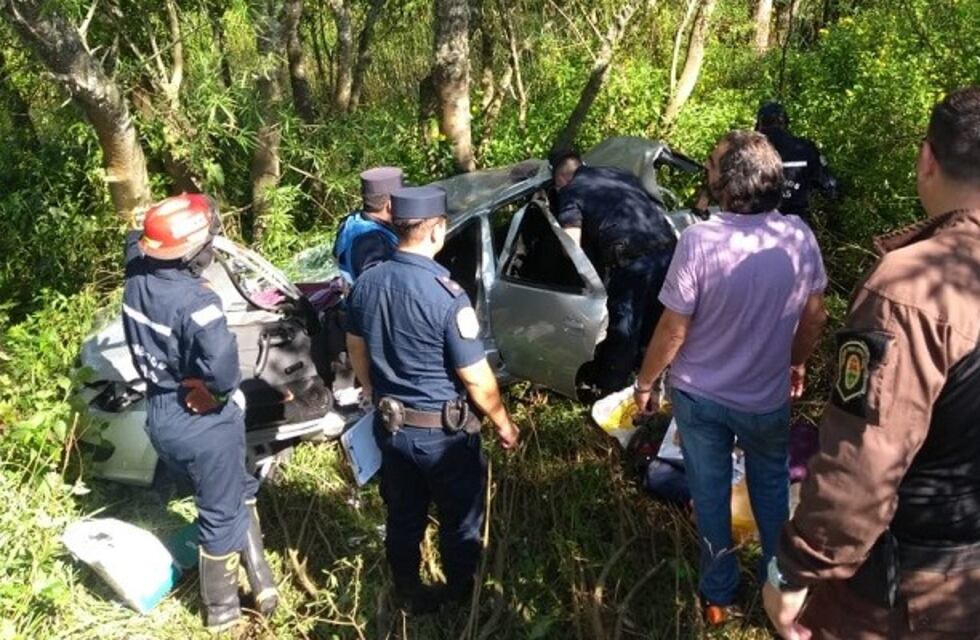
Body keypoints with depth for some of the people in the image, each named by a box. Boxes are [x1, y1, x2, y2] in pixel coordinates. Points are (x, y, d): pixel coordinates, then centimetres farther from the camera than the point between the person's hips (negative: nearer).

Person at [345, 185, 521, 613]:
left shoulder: (365, 284, -5)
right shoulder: (446, 294, -25)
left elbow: (356, 350, 10)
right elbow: (476, 378, -19)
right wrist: (503, 423, -3)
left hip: (390, 425, 6)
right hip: (444, 431, -5)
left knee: (403, 517, 21)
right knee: (460, 519, 17)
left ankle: (410, 596, 38)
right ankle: (461, 597, 36)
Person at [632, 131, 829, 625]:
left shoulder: (699, 241, -27)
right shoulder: (799, 237, -14)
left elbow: (674, 330, -20)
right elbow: (814, 317, -1)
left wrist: (645, 383, -4)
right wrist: (797, 363, 18)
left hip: (699, 395, -2)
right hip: (768, 395, 3)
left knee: (710, 494, 17)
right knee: (772, 485, 26)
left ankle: (719, 596, 34)